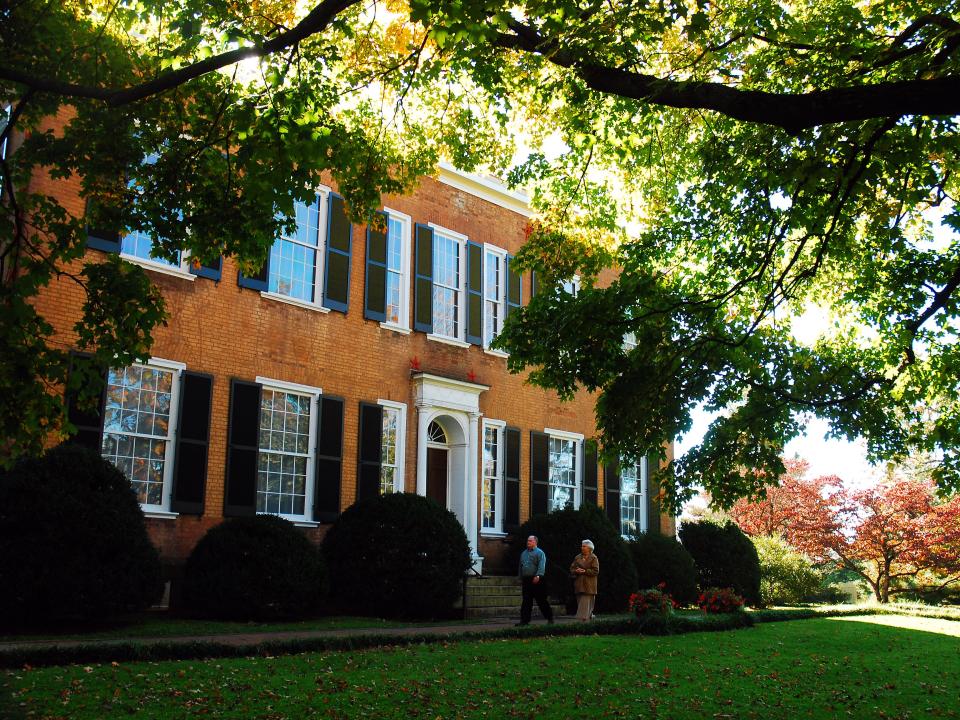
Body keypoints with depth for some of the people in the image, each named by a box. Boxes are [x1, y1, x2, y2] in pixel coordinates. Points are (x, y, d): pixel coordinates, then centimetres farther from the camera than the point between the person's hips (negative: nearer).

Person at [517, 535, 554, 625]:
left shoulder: (539, 553, -3)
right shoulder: (523, 553, 19)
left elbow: (541, 566, -16)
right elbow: (521, 566, 24)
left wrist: (538, 576, -28)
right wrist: (521, 578, 19)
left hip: (537, 580, -6)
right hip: (526, 580, 6)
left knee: (542, 600, -1)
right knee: (526, 601, 4)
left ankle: (550, 618, 10)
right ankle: (524, 620, 5)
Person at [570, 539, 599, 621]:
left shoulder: (593, 558, -1)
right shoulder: (577, 558, 13)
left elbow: (596, 571, -9)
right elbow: (571, 569, 11)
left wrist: (585, 571, -17)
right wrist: (576, 571, -12)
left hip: (588, 586, -5)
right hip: (579, 585, 5)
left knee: (586, 605, -9)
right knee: (580, 603, 8)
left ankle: (583, 620, -11)